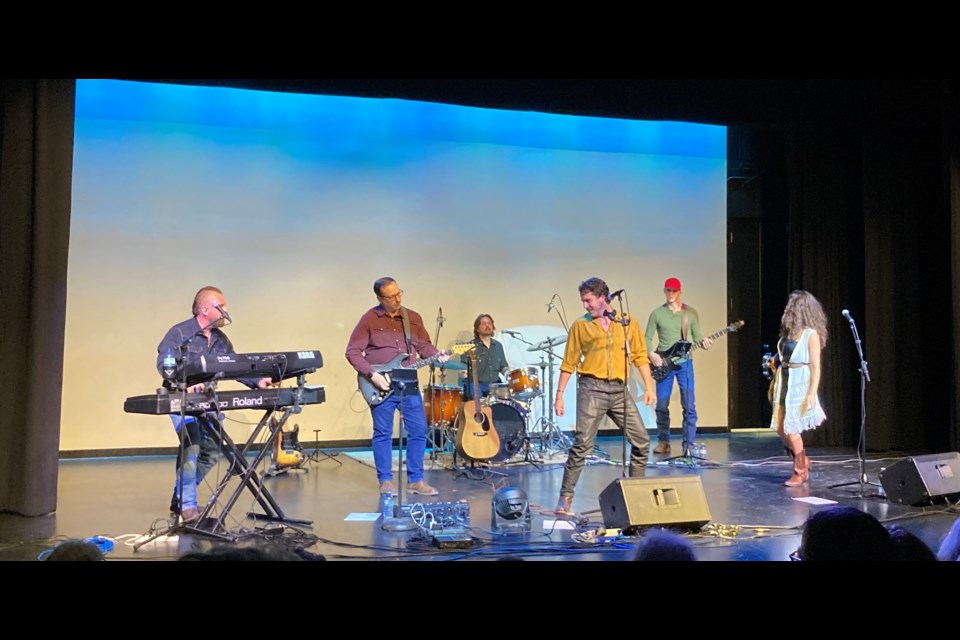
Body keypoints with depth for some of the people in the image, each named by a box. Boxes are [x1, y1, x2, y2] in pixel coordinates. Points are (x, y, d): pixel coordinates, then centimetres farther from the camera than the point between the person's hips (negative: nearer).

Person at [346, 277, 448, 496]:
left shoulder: (413, 318, 9)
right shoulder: (369, 319, -4)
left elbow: (424, 345, 13)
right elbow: (352, 352, -6)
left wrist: (436, 355, -9)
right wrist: (372, 374, -15)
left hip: (409, 383, 4)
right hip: (381, 384, -4)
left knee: (419, 431, 4)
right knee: (383, 433, 3)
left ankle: (415, 480, 15)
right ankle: (385, 481, 15)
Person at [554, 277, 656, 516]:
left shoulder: (627, 322, 8)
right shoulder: (580, 326, 3)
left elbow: (640, 356, 11)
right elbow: (568, 363, 5)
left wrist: (649, 387, 4)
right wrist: (560, 394, 1)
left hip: (619, 389, 3)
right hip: (592, 388, -3)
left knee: (642, 440, 3)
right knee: (583, 443, -11)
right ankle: (565, 498, -4)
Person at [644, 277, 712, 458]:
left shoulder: (691, 312, 5)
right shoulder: (657, 313, 3)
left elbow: (696, 335, 5)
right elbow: (647, 337, 4)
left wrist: (703, 342, -16)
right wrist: (651, 354, -12)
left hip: (684, 362, 0)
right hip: (663, 363, 0)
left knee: (689, 405, -4)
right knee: (662, 405, 3)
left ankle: (689, 445, 2)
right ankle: (663, 442, 16)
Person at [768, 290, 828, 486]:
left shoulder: (811, 334, -10)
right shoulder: (789, 332, 8)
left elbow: (816, 367, -13)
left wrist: (812, 394, -17)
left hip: (799, 385, -7)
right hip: (784, 383, 7)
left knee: (791, 429, -2)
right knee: (780, 428, 9)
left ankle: (800, 471, 14)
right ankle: (802, 461, 30)